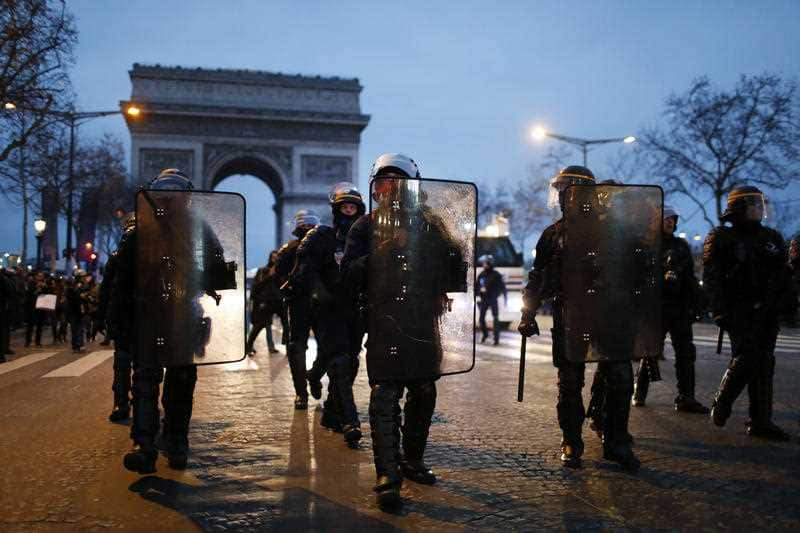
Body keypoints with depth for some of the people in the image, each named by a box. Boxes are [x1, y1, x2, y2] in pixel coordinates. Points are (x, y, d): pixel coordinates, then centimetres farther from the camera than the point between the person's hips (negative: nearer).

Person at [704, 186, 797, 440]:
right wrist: (719, 312, -16)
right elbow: (711, 278, -9)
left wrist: (790, 303, 10)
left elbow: (784, 274, 18)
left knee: (764, 364, 4)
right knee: (746, 359, -13)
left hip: (767, 312, 6)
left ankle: (761, 422, 10)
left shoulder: (771, 238, 15)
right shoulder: (721, 238, -3)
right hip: (740, 312, -6)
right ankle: (721, 405, 10)